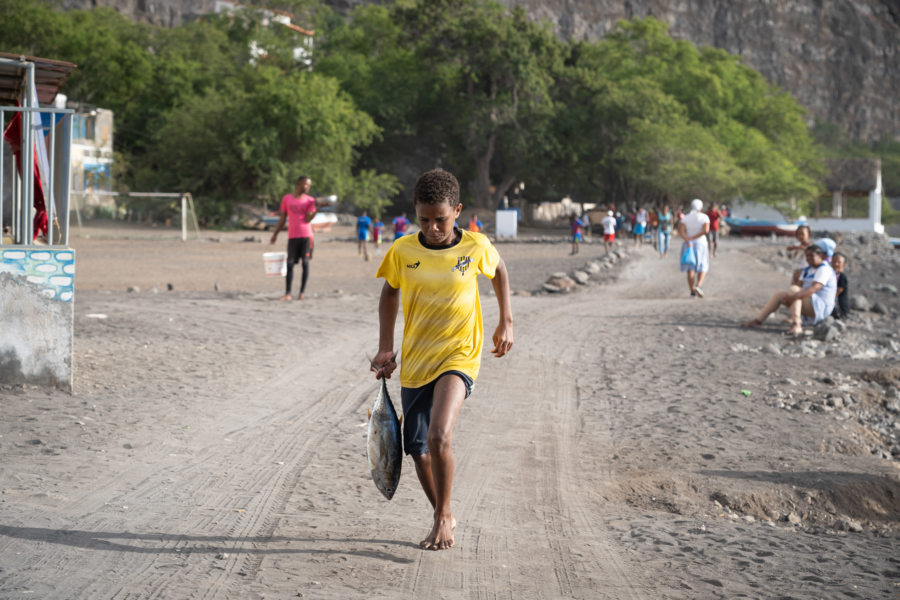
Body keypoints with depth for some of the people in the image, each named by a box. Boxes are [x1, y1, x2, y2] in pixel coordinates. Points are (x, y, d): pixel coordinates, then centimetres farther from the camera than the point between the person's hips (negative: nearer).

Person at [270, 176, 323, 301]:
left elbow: (307, 219, -6)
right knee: (290, 264, -2)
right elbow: (283, 219, 16)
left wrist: (317, 208, -19)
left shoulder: (310, 200, 5)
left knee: (305, 263, -2)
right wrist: (275, 234, 15)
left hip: (306, 235, -1)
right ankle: (287, 293, -2)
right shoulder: (286, 199, 10)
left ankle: (302, 292, 3)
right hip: (292, 236, 1)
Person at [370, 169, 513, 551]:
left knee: (438, 437, -24)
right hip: (414, 362, 3)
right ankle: (443, 519, 32)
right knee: (418, 450, 8)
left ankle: (443, 515, -3)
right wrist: (385, 348, 9)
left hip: (458, 357, -3)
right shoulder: (401, 252, -4)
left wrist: (506, 322, 14)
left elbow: (499, 270, 15)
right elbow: (390, 292, 14)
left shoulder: (476, 247, -8)